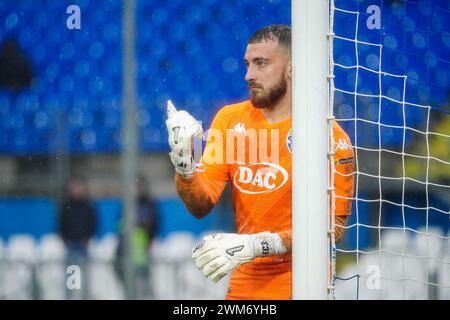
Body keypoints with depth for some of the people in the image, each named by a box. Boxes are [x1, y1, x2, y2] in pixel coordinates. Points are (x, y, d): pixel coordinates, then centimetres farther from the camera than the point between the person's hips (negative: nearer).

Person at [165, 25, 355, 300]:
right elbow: (201, 206, -1)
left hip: (296, 287, -4)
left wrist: (256, 245, -24)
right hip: (243, 285, 4)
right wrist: (183, 161, -19)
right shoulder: (230, 120, 2)